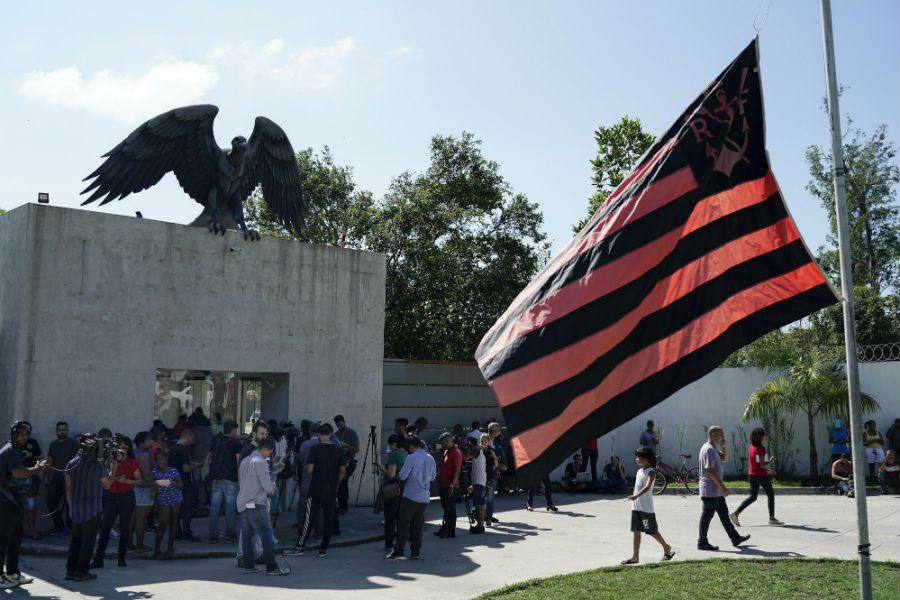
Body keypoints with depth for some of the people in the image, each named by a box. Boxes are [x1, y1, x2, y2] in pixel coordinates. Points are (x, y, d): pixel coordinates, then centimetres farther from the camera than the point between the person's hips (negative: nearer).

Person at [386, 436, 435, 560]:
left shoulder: (411, 458, -12)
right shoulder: (431, 459, 8)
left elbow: (402, 476, -12)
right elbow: (432, 477, 18)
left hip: (410, 496, -6)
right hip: (424, 497, 6)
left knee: (403, 523, -2)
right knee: (418, 525, 11)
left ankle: (398, 551, -4)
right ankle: (415, 552, 13)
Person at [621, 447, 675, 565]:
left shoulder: (650, 472, -12)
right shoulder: (639, 471, 13)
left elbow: (647, 486, -28)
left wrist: (636, 496, -41)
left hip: (646, 507, -8)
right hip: (636, 507, 8)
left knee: (652, 531, 1)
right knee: (636, 532, 7)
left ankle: (667, 548, 23)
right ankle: (635, 557, 10)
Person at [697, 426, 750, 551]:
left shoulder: (714, 449, 14)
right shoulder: (709, 449, -19)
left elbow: (725, 459, 26)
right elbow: (710, 471, -24)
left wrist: (724, 447, 8)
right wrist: (723, 487, -22)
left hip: (716, 490, 10)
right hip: (710, 490, -10)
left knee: (724, 513, 15)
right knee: (707, 516, -3)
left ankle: (735, 538, 24)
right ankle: (702, 542, 4)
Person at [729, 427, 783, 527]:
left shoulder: (751, 447, 8)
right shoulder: (761, 448, -18)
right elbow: (762, 465, -21)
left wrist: (766, 469, 23)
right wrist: (771, 461, -4)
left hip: (752, 474, 8)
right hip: (761, 475, -8)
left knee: (752, 497, 11)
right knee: (771, 495, 11)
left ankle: (736, 513, -1)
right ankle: (772, 518, 18)